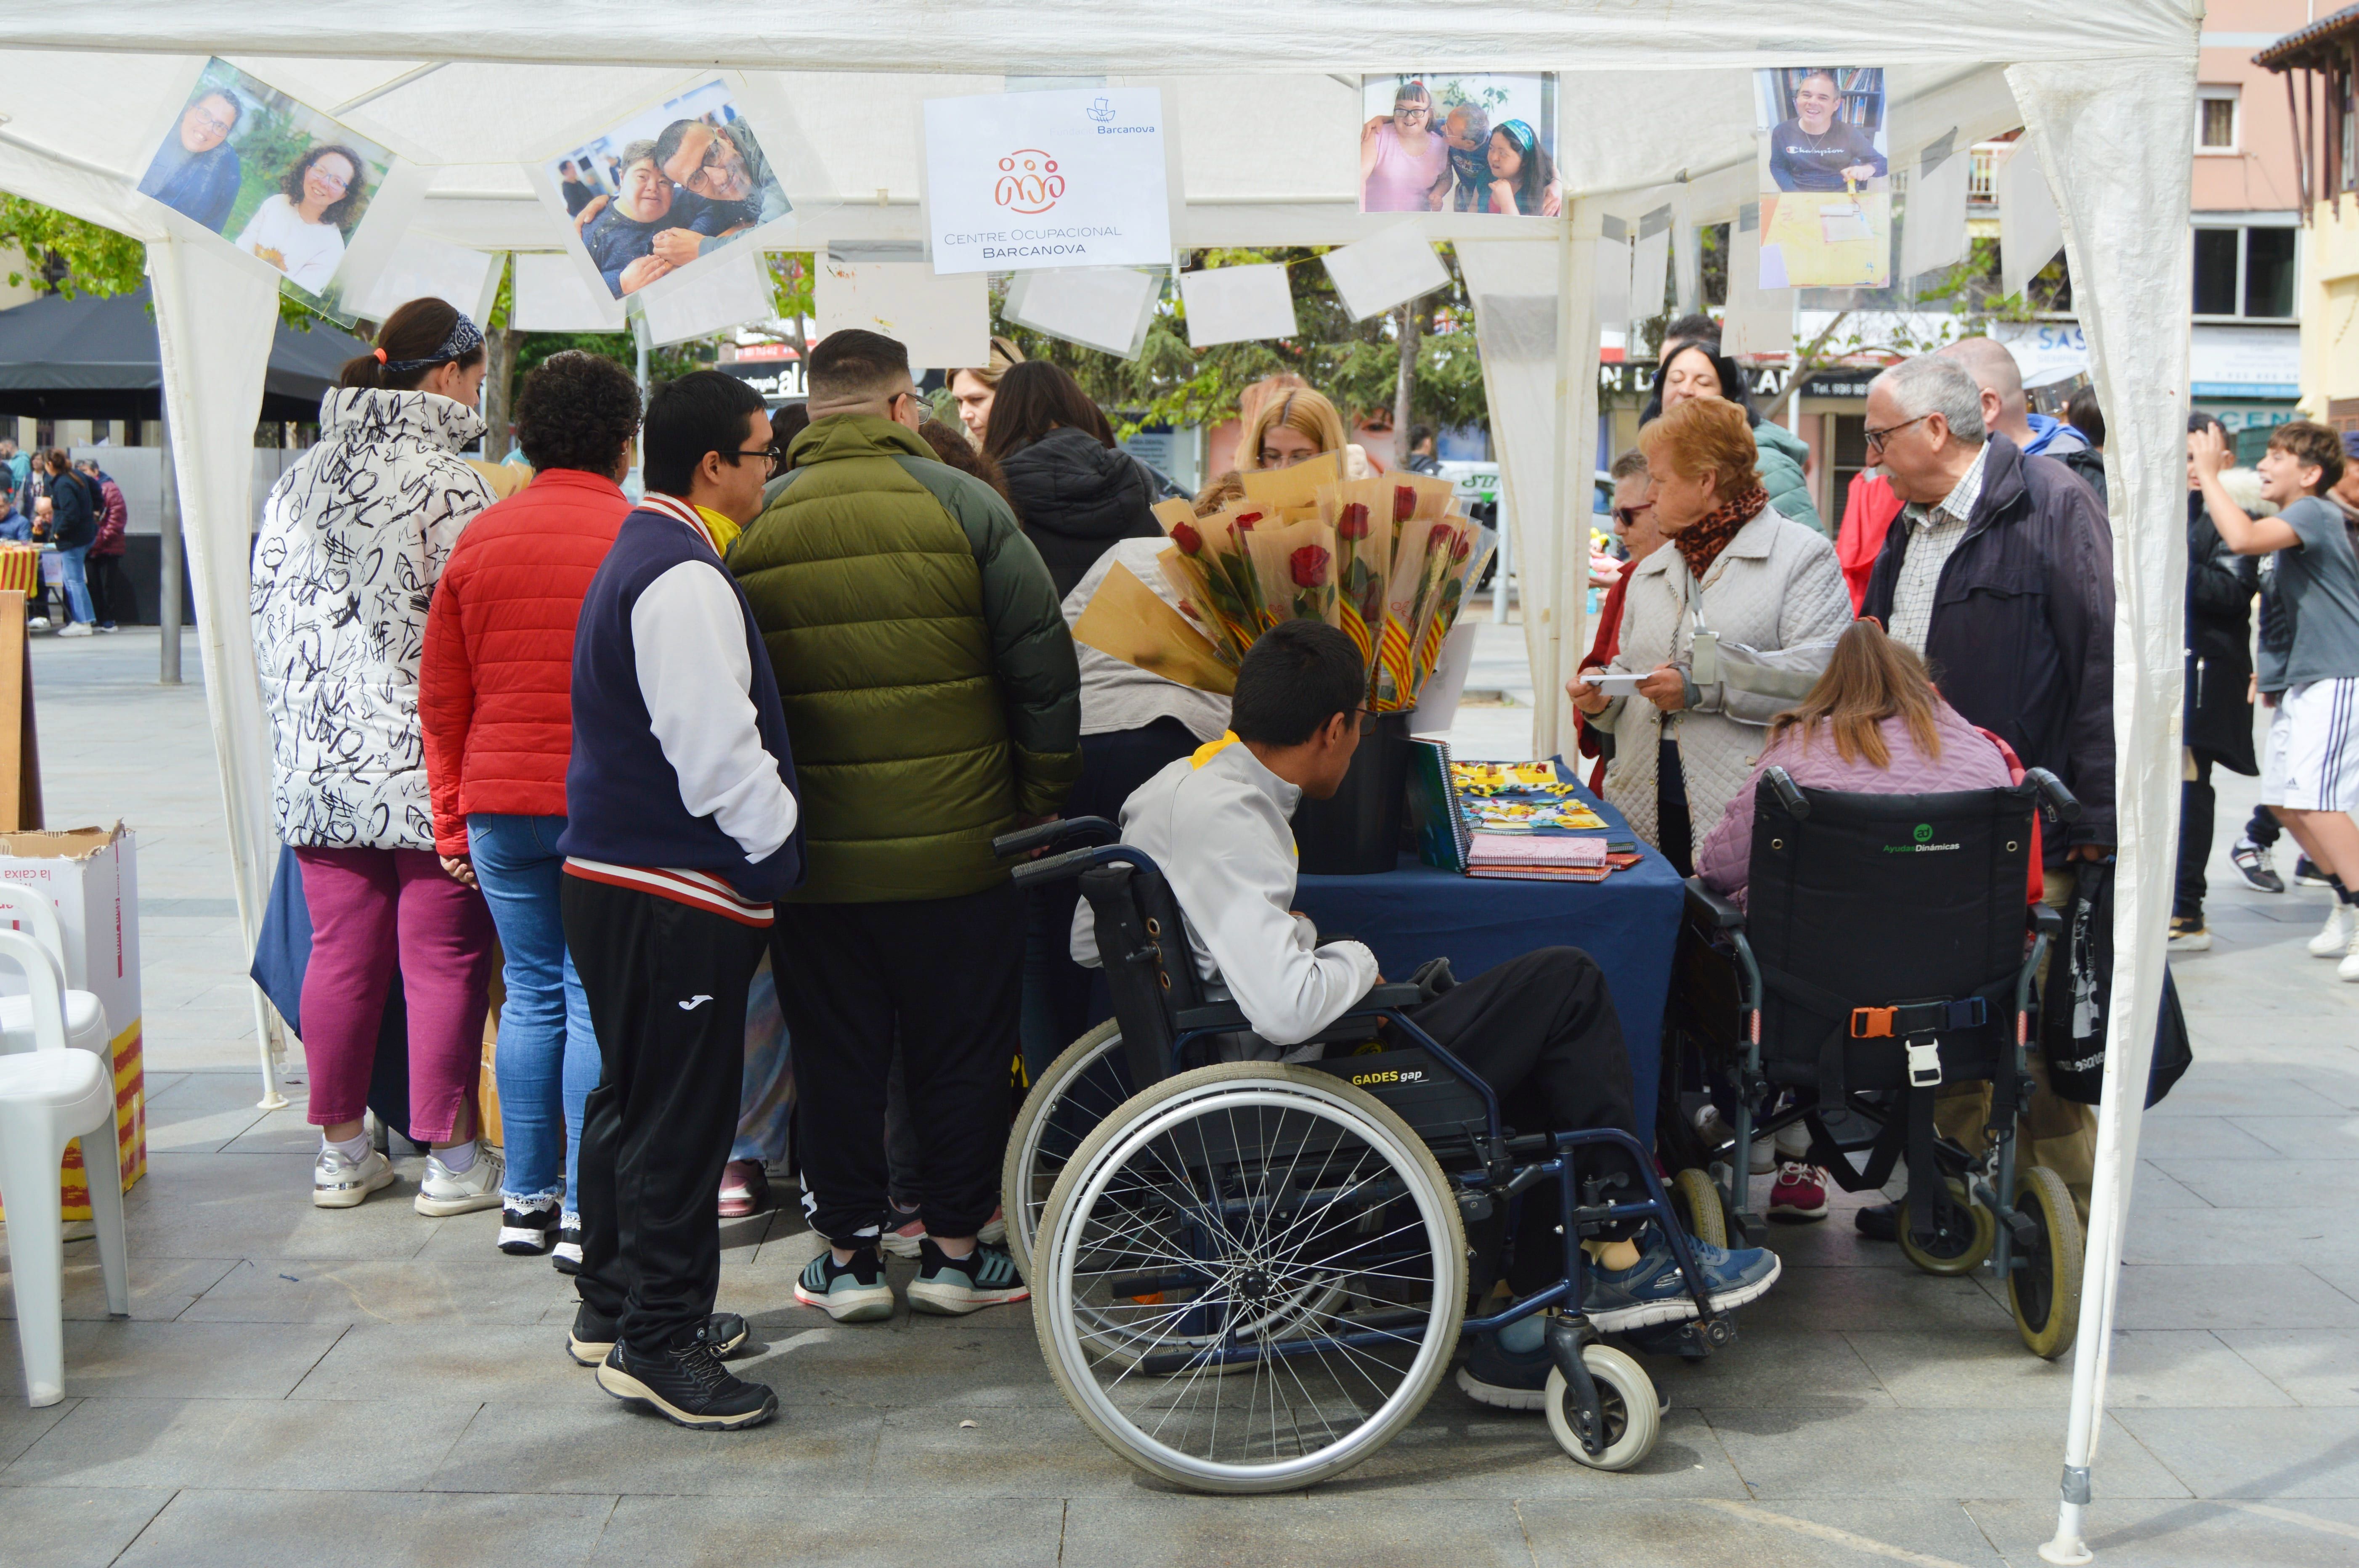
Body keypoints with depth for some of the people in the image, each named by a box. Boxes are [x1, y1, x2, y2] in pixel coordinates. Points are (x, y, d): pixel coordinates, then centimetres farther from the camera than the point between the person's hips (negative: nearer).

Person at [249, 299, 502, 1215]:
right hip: (431, 765, -6)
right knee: (444, 962, 3)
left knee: (339, 957, 13)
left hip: (320, 763, 7)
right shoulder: (448, 485, -11)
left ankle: (340, 1153, 22)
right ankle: (451, 1161, 11)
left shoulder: (298, 483, 11)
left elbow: (271, 619, 14)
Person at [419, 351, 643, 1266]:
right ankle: (586, 1212, 7)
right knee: (598, 1001, 3)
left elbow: (441, 699, 10)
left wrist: (451, 822, 16)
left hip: (500, 808, 4)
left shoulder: (478, 540, 6)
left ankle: (526, 1200, 20)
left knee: (530, 996, 13)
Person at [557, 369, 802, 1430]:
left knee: (632, 1096, 19)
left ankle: (615, 1307, 31)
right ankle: (658, 1342, 5)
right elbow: (717, 749, -22)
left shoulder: (639, 556, 16)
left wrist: (771, 842, 20)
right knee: (681, 1116, -3)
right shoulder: (683, 578, -18)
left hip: (613, 874, 11)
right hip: (673, 890, -11)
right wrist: (781, 848, -9)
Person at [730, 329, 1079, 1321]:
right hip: (960, 843, -2)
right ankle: (956, 1251, 20)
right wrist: (1039, 805, 5)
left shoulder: (753, 524, 2)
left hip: (811, 856, 2)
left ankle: (847, 1256, 21)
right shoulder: (962, 505, -4)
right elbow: (1043, 668, -5)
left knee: (834, 1054, 13)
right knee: (962, 1051, 11)